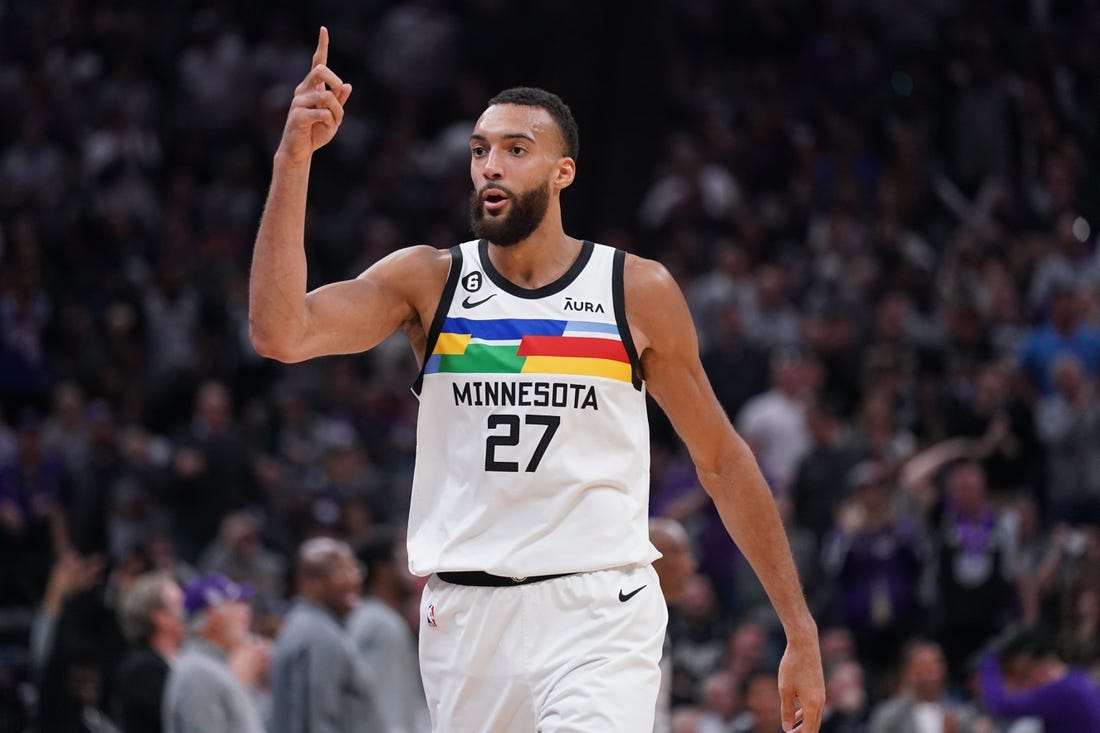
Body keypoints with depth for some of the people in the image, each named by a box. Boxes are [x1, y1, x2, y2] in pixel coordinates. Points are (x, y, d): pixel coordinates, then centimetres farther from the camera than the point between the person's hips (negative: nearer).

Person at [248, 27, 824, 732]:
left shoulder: (638, 291, 2)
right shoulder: (428, 281, 3)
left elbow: (722, 461, 9)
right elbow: (280, 334, -12)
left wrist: (800, 630, 7)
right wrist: (294, 160, -20)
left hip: (599, 614, -2)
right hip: (466, 615, 2)